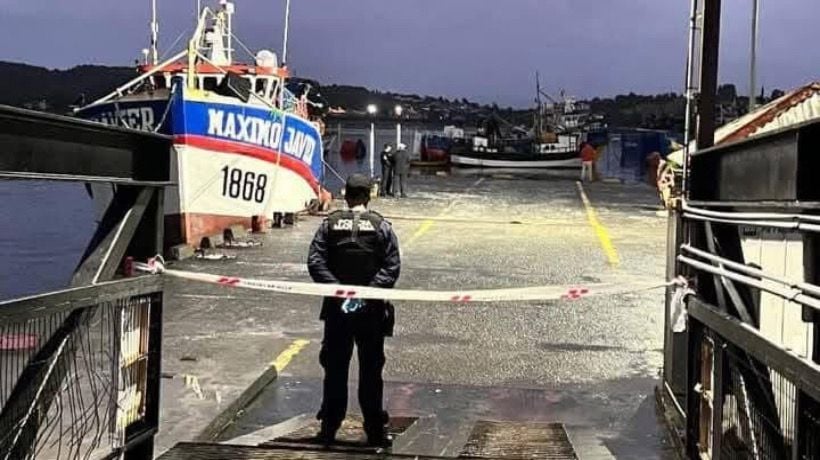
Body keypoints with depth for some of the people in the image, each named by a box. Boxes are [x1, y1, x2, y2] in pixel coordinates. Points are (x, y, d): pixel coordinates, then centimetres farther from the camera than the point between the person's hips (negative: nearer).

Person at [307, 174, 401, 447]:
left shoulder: (330, 224, 1)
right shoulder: (381, 226, -2)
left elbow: (315, 262, -9)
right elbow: (392, 266, -11)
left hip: (337, 309, 1)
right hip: (372, 311, -1)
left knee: (335, 368, 10)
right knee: (371, 370, 8)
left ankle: (329, 428, 16)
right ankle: (375, 430, 12)